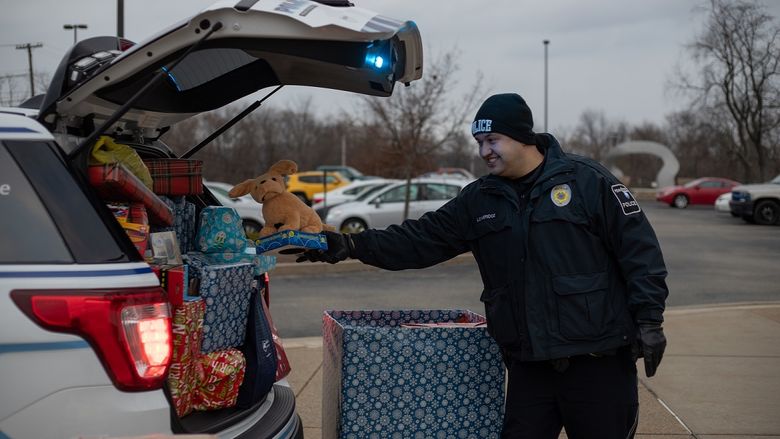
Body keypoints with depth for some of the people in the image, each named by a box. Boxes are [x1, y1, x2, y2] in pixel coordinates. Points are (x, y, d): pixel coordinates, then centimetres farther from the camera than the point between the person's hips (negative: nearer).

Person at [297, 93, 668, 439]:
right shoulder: (479, 200, 9)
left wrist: (649, 320, -9)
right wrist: (351, 246, -6)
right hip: (528, 365, 5)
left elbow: (639, 250, -4)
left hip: (598, 361, -4)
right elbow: (421, 240, 5)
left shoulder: (587, 180, -5)